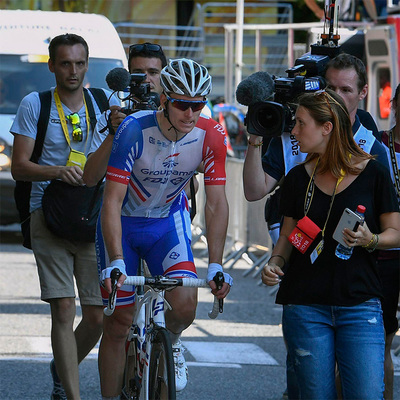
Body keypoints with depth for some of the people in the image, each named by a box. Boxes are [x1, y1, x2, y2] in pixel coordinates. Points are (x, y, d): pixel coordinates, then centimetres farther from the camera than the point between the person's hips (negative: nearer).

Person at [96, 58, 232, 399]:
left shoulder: (211, 136, -21)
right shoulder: (134, 130, -29)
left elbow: (216, 203, -16)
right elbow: (112, 202, -29)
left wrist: (216, 266, -23)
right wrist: (116, 263, -38)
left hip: (168, 220, 2)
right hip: (123, 222, -2)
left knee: (184, 305, -21)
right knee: (118, 325, -1)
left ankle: (170, 341, 14)